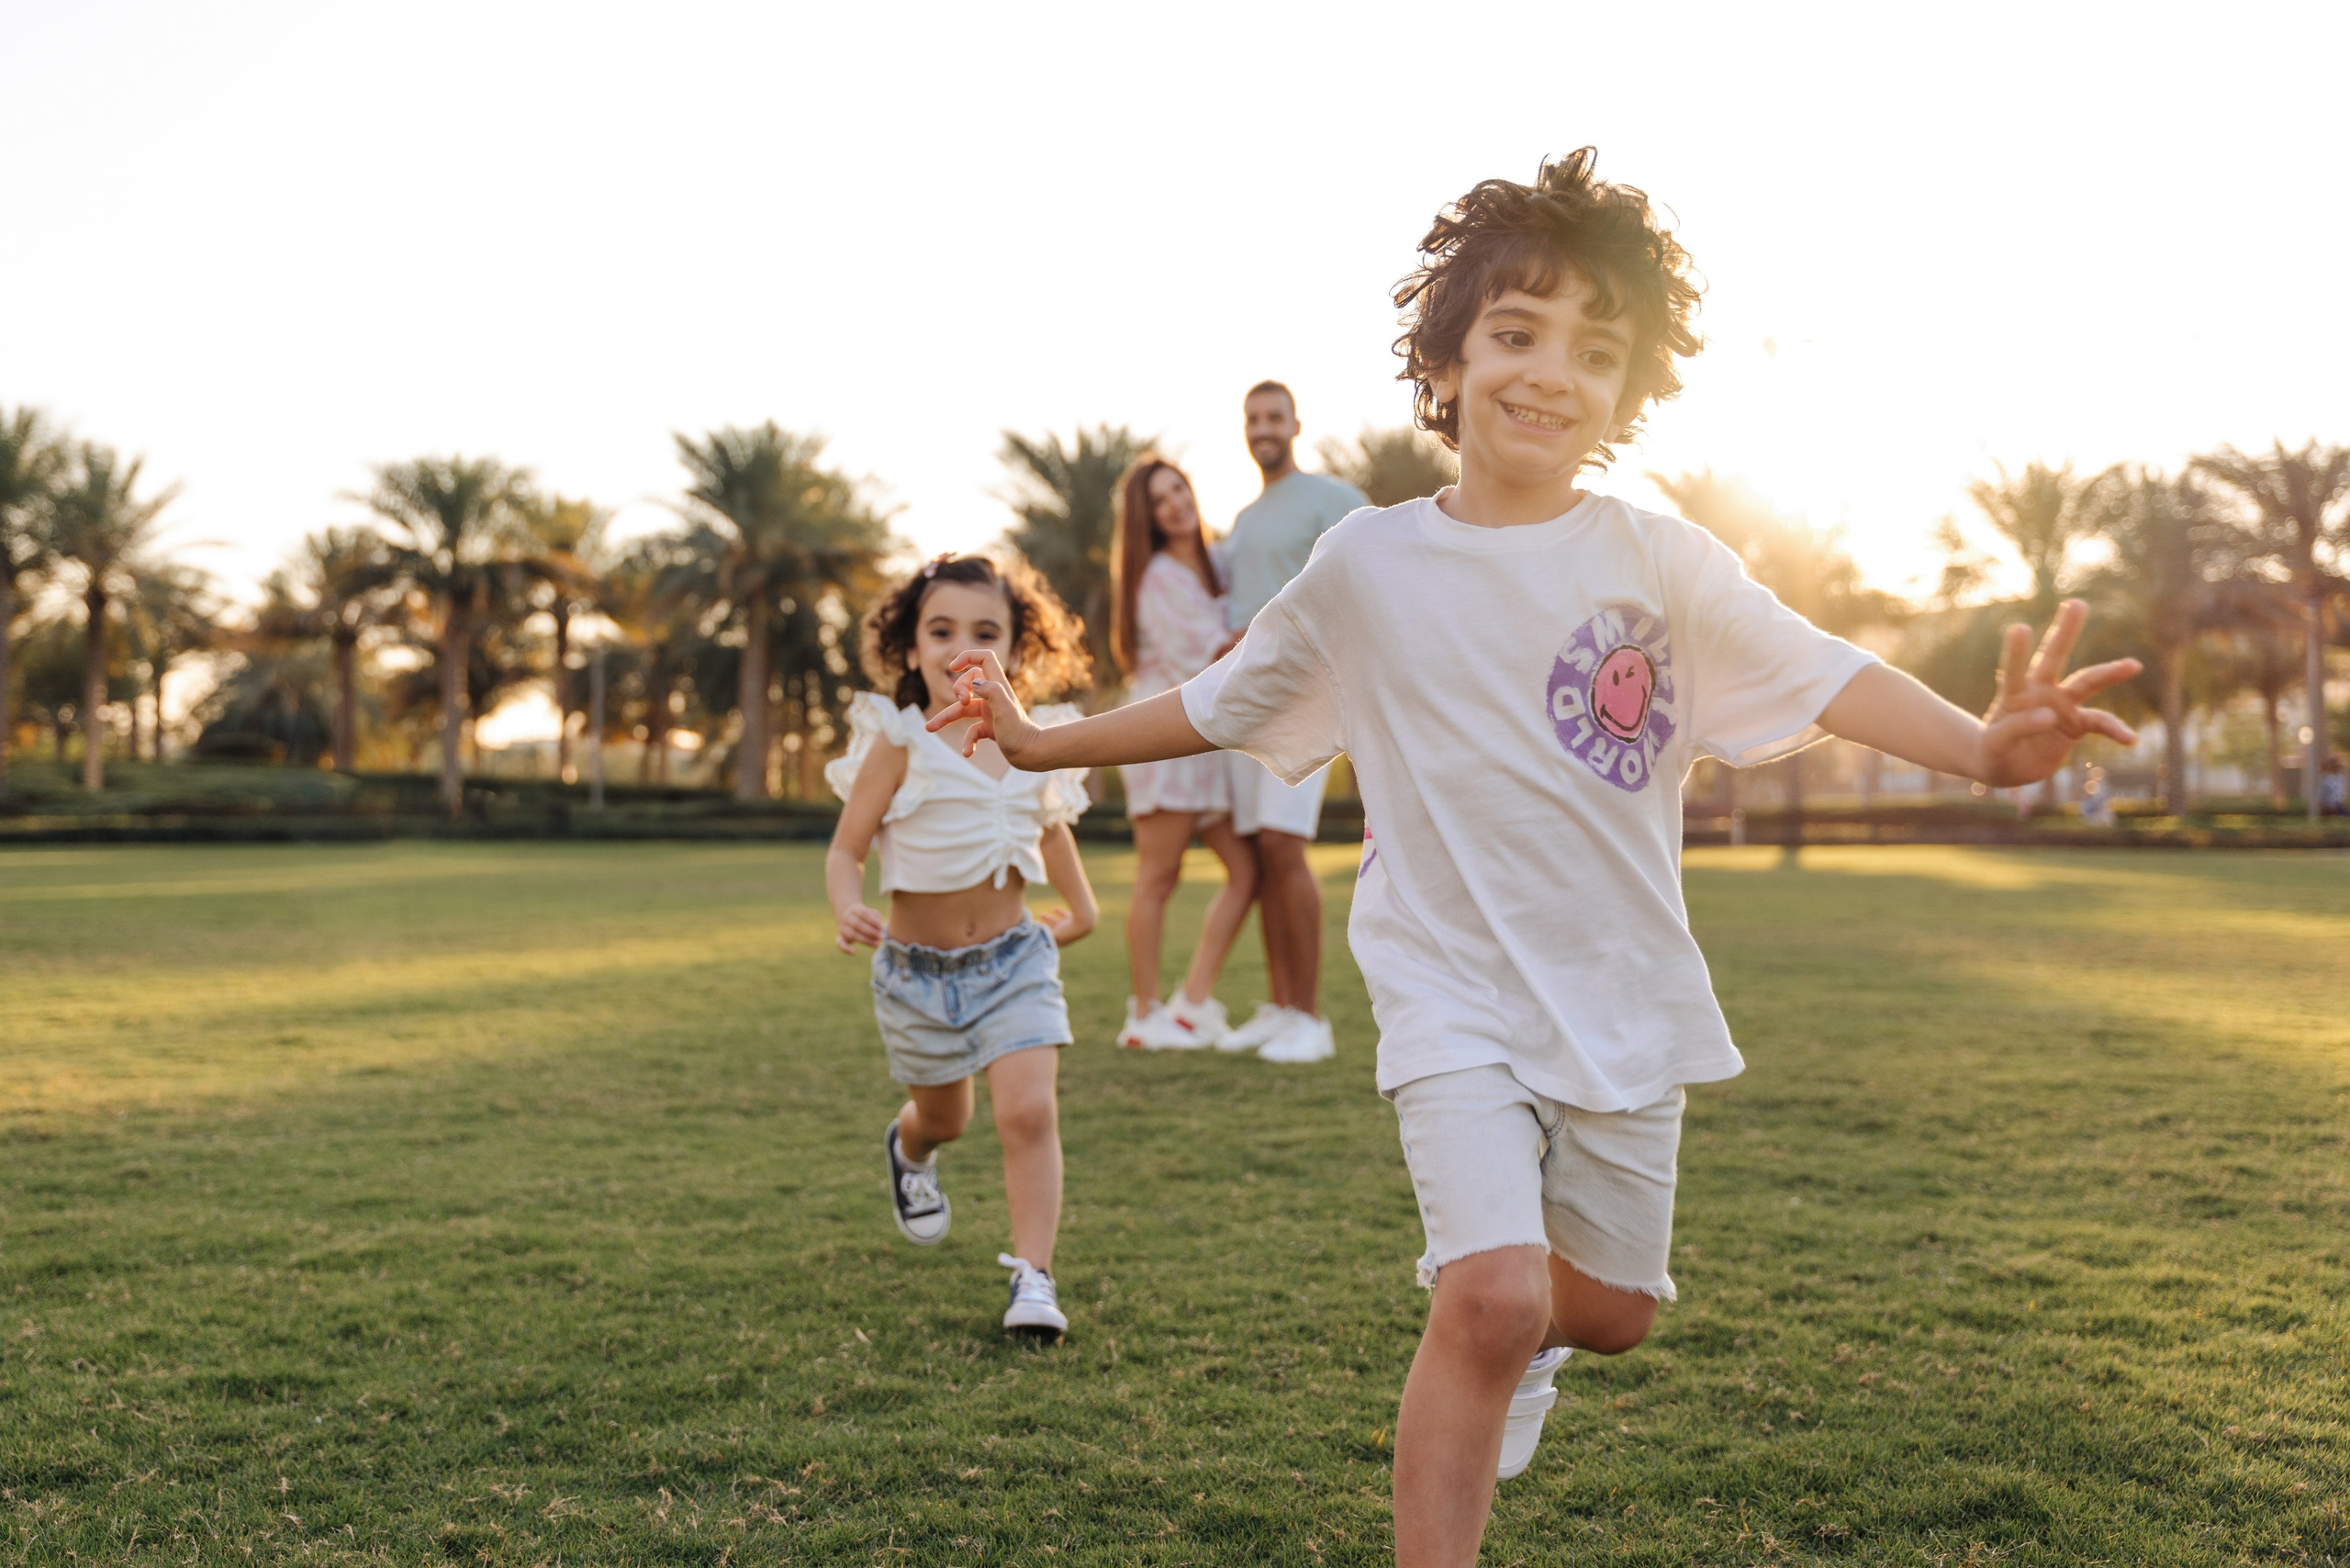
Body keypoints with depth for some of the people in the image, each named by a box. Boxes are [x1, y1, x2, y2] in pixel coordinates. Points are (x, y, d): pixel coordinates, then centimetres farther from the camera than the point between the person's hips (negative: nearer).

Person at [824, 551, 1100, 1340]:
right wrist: (848, 912, -33)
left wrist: (1081, 908, 26)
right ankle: (908, 1151, 56)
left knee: (1028, 1111, -15)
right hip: (917, 968, -1)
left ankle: (1033, 1275, -8)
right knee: (944, 1117, 19)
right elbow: (845, 850, -13)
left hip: (1014, 957, 1)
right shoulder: (899, 743, -14)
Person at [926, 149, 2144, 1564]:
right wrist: (1046, 741, 7)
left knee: (1613, 1308, 15)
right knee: (1492, 1296, -20)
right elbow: (1221, 704, 9)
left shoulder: (1660, 562, -6)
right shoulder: (1370, 565, -3)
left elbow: (1821, 676, -15)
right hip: (1453, 989, -2)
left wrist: (1983, 746, -32)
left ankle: (1520, 1338, 50)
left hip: (1625, 993, 2)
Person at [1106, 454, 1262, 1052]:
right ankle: (1144, 1015, 5)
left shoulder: (1210, 566, 16)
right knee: (1158, 879, -3)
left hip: (1213, 738, 8)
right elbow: (1206, 655, -13)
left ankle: (1194, 1003, 6)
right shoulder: (1158, 576, -8)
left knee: (1245, 870, 1)